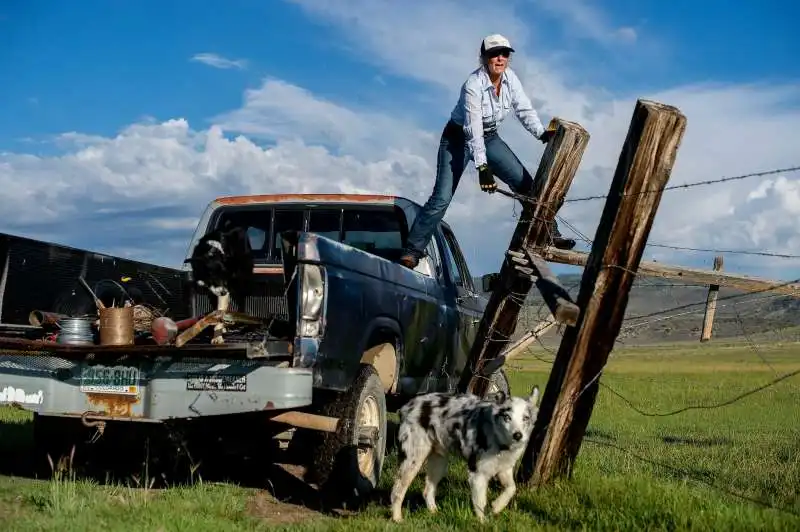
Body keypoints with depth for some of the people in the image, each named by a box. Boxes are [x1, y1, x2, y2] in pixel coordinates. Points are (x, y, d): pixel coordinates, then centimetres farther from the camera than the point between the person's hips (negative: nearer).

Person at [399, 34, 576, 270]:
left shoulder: (510, 78, -8)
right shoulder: (473, 85, -26)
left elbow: (524, 109, -5)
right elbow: (473, 129, -30)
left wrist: (542, 133, -23)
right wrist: (483, 167, -35)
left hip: (489, 137, 6)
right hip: (459, 138, -6)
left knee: (526, 184, -1)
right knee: (442, 197, -16)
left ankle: (549, 233, 10)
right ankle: (412, 250, -9)